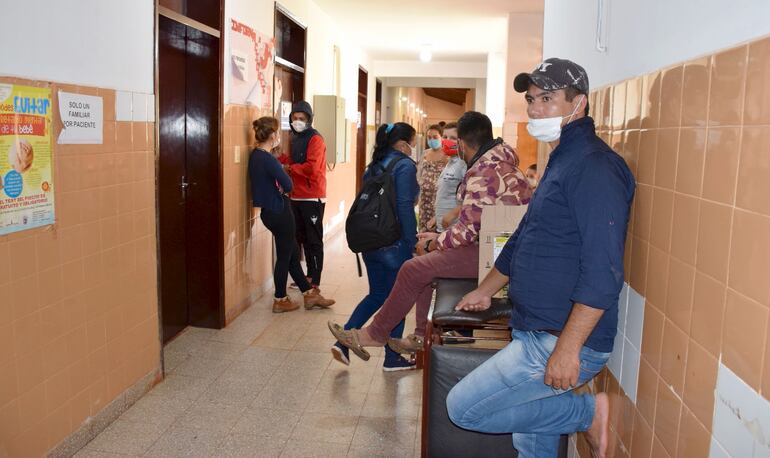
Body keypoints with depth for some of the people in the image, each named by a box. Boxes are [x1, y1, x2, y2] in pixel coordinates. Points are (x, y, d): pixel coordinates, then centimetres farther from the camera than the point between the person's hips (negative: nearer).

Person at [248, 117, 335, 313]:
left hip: (270, 211, 10)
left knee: (292, 253, 16)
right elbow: (288, 185, -21)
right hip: (279, 211, -10)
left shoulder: (255, 156, 7)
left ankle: (309, 294, 26)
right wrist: (284, 173, -2)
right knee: (284, 256, 5)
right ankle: (280, 301, 18)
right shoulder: (268, 159, -22)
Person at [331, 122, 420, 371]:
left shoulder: (374, 166, 13)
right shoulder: (405, 166, -11)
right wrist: (413, 243, -14)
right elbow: (405, 208, -18)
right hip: (395, 244, -7)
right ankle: (392, 359, 18)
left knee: (376, 295, 19)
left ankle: (343, 340, 11)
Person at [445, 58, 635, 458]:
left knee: (463, 407, -7)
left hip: (562, 341, -9)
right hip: (535, 335, 9)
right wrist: (484, 291, 33)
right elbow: (524, 239, 26)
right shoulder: (561, 162, 15)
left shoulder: (594, 166, -17)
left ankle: (587, 413, 3)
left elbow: (602, 272, -24)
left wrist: (567, 349, -25)